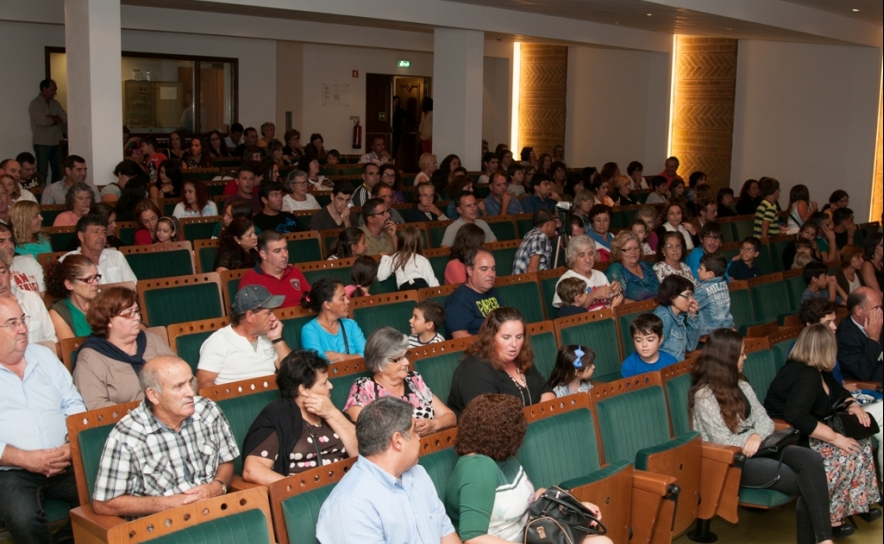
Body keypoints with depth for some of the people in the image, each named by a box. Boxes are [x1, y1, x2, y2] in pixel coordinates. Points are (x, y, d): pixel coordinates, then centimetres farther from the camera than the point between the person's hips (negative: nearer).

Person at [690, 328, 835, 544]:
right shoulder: (704, 395, -13)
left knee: (812, 460, -21)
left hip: (754, 448, 7)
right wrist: (752, 436, -4)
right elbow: (725, 442, -16)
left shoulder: (741, 384, 11)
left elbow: (765, 420, 5)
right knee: (805, 483, -19)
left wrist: (757, 436, -17)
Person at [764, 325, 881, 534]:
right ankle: (831, 518, -13)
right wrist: (834, 437, -34)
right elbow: (795, 416, -38)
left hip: (803, 434, 10)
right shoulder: (806, 377, -26)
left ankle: (859, 503, 6)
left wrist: (852, 405, 3)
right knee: (848, 452, -21)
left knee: (861, 438, 3)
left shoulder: (817, 372, 6)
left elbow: (837, 390, 24)